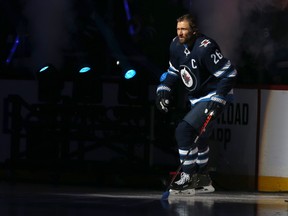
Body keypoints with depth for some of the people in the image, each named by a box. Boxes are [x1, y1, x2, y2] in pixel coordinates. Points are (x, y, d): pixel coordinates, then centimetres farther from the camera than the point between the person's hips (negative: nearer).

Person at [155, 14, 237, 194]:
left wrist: (217, 99, -28)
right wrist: (164, 89, 3)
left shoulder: (205, 48, -26)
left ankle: (189, 177, -13)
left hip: (214, 96, -9)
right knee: (197, 138, 18)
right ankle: (202, 179, 33)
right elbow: (174, 71, 18)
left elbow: (229, 73, -24)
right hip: (197, 98, 9)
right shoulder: (176, 45, 0)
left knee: (184, 130, -19)